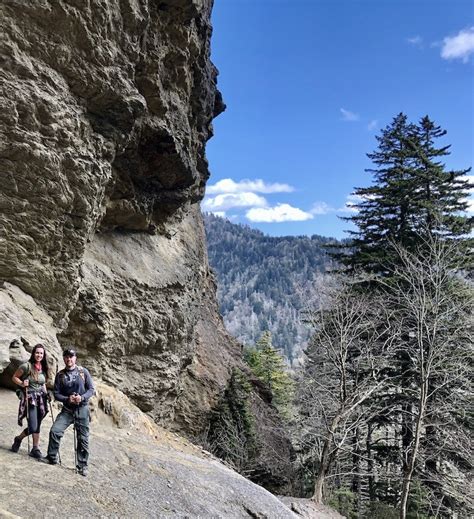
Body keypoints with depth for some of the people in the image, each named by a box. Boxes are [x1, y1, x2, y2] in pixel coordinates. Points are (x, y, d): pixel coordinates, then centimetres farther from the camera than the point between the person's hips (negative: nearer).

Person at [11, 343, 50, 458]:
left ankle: (19, 438, 30)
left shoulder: (43, 368, 9)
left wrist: (46, 393, 11)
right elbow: (14, 377, -1)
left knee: (36, 426, 9)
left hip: (41, 399, 6)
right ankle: (36, 449, 14)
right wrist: (22, 384, -17)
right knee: (34, 427, -9)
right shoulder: (27, 366, -10)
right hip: (30, 399, -6)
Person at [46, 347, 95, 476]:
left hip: (82, 409, -1)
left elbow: (91, 389, -1)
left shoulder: (83, 372, -1)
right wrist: (67, 399, -17)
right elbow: (56, 393, 1)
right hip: (67, 410, 1)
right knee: (55, 431, -15)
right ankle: (52, 458, 6)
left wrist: (82, 397, -19)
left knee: (83, 438, 4)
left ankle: (82, 465, 18)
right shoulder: (60, 375, 2)